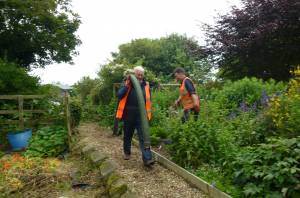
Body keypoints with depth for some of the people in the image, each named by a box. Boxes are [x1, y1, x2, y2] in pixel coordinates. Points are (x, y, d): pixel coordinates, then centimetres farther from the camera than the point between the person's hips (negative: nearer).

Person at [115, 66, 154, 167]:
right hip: (129, 115, 0)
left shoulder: (146, 85, 5)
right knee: (127, 135, 16)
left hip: (141, 115, 0)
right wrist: (126, 85, -22)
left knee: (144, 137, -5)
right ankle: (127, 152, 38)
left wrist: (147, 113, 1)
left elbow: (148, 99, 13)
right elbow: (119, 95, -12)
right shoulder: (128, 84, -1)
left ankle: (147, 159, -6)